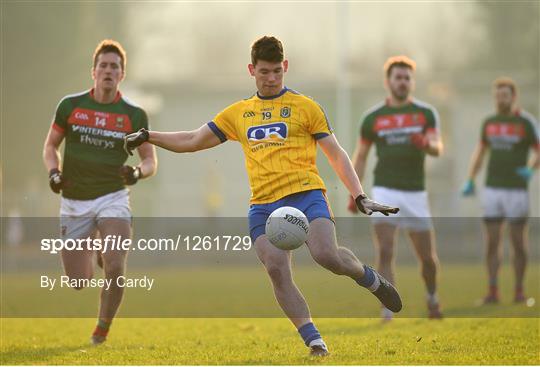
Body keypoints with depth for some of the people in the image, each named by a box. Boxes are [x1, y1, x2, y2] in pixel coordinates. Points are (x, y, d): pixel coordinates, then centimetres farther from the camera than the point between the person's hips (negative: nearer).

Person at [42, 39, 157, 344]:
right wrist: (54, 172, -6)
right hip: (74, 202, 1)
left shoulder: (135, 115, -1)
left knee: (115, 268, -21)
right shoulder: (70, 106, 1)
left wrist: (138, 172, -16)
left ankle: (103, 329, 5)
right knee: (79, 282, 1)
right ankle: (95, 254, 39)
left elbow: (150, 160, 6)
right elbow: (51, 146, 13)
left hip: (112, 197, -1)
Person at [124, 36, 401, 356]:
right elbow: (193, 141, 27)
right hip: (263, 206, 3)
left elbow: (336, 154, 9)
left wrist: (360, 197, 0)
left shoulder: (304, 107, 10)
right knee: (277, 270, -18)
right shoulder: (238, 113, 20)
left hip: (305, 195, -3)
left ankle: (370, 278, 5)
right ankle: (314, 342, -12)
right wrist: (147, 136, 19)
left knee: (327, 255, -27)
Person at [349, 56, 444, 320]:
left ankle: (432, 296, 36)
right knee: (385, 252, -16)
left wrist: (427, 144, -34)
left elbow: (437, 148, -10)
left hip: (415, 192, 1)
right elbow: (360, 157, 12)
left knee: (428, 257, 8)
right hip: (385, 192, -1)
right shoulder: (373, 117, 5)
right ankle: (389, 309, -14)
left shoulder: (426, 113, 4)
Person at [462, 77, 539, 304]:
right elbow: (480, 151, 21)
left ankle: (519, 290, 11)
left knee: (518, 242, 1)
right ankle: (493, 291, 4)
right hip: (492, 189, 4)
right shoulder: (489, 122, 10)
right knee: (492, 242, 1)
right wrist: (470, 181, 14)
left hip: (516, 189, -4)